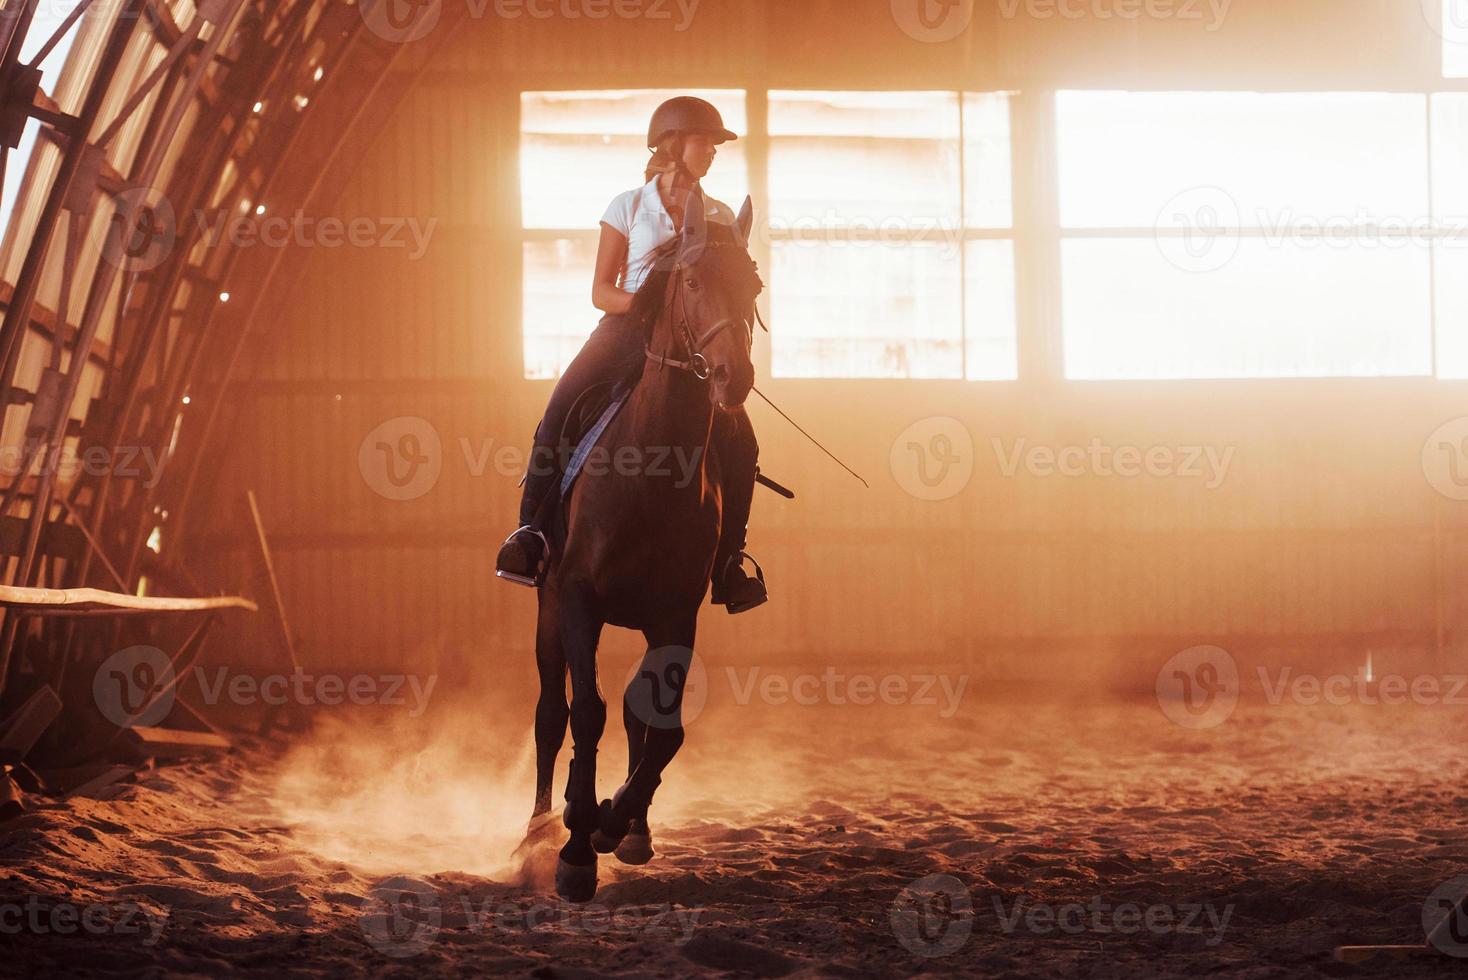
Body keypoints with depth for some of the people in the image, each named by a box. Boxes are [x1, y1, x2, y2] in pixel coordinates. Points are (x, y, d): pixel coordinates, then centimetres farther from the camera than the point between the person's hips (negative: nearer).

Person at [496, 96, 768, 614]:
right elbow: (601, 291, 1)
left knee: (738, 441, -15)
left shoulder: (721, 218, 10)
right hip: (627, 329, -2)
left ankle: (728, 560, -3)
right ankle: (531, 530, -16)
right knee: (558, 417, -24)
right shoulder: (629, 207, 4)